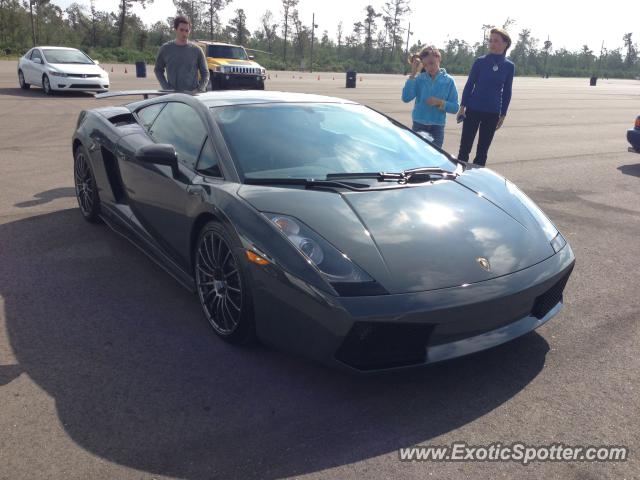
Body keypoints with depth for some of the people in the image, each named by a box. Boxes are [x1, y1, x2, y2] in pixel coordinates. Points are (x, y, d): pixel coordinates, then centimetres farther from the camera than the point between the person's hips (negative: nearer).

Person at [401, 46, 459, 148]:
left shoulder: (448, 80, -2)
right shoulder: (419, 79, -1)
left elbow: (455, 107, -2)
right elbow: (406, 98, -15)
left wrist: (440, 102, -19)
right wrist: (413, 74, -16)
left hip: (437, 128, 0)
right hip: (419, 126, 1)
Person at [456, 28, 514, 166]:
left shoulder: (509, 66, 3)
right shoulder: (480, 61, -2)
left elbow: (506, 92, 7)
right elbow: (469, 84, 1)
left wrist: (503, 114, 6)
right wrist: (462, 106, -5)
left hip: (492, 113, 2)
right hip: (473, 109, -2)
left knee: (483, 150, 8)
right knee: (465, 147, -3)